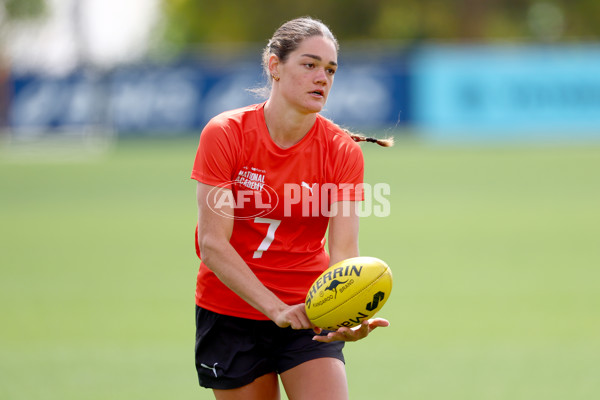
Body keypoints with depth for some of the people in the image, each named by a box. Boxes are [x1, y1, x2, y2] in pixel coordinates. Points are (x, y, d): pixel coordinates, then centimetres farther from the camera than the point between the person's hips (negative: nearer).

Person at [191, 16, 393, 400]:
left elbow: (344, 252, -14)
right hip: (230, 310, -1)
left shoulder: (343, 151, -7)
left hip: (310, 314, 1)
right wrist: (277, 308, -29)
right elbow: (213, 243, -17)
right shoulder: (225, 134, -11)